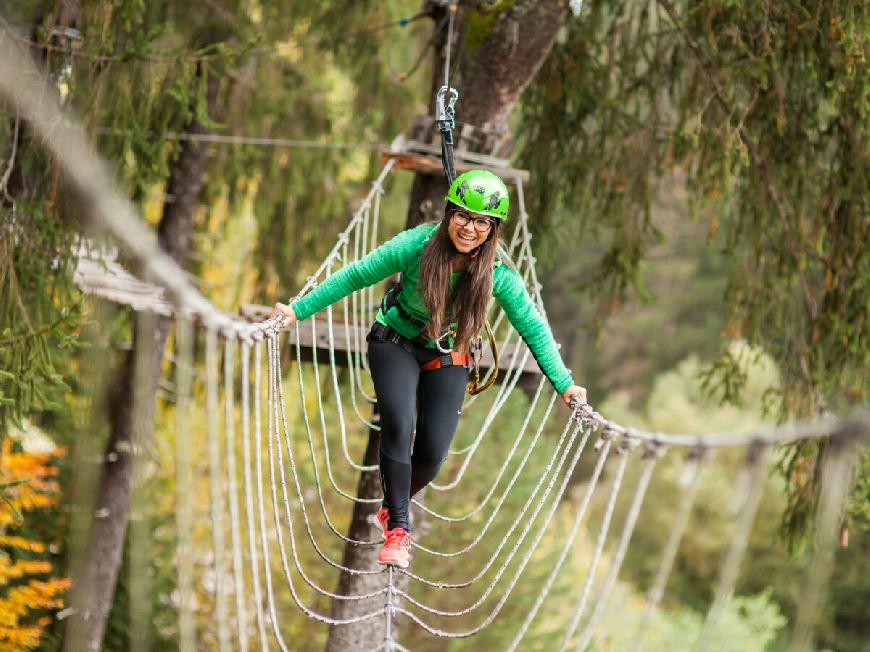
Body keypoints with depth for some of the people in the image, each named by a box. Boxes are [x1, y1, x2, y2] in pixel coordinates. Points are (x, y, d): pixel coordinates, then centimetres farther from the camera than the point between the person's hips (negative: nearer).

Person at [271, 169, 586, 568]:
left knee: (433, 453, -7)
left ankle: (392, 507, 25)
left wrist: (564, 384, -9)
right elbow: (355, 277, -15)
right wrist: (299, 311, -16)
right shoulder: (417, 246, -25)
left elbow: (533, 328, -9)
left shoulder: (498, 273, -20)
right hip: (395, 345, -2)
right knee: (398, 426, -25)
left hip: (447, 358, 2)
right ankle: (397, 529, -14)